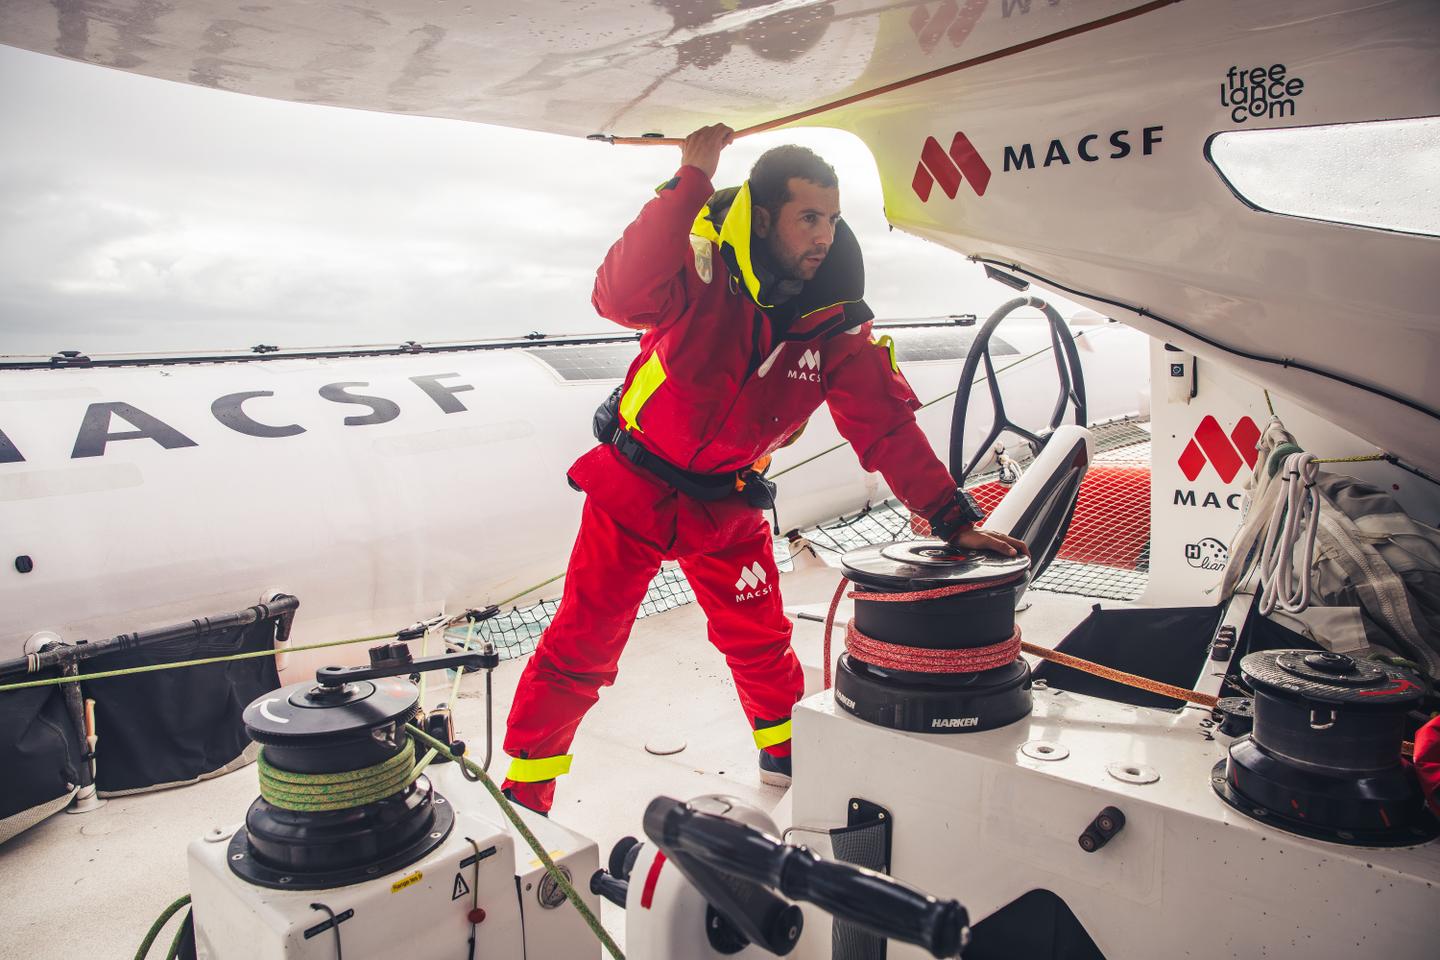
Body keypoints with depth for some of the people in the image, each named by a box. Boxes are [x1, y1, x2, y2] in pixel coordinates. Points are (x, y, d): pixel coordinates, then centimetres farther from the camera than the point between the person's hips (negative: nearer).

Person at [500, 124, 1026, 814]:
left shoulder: (838, 324, -10)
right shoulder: (706, 273, -21)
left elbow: (887, 428, -9)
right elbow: (621, 296, -42)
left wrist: (953, 519, -16)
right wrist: (689, 184, -42)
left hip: (727, 507, 3)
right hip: (633, 489, -3)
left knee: (762, 646, 13)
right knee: (581, 648, 2)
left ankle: (791, 758, 40)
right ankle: (523, 789, 20)